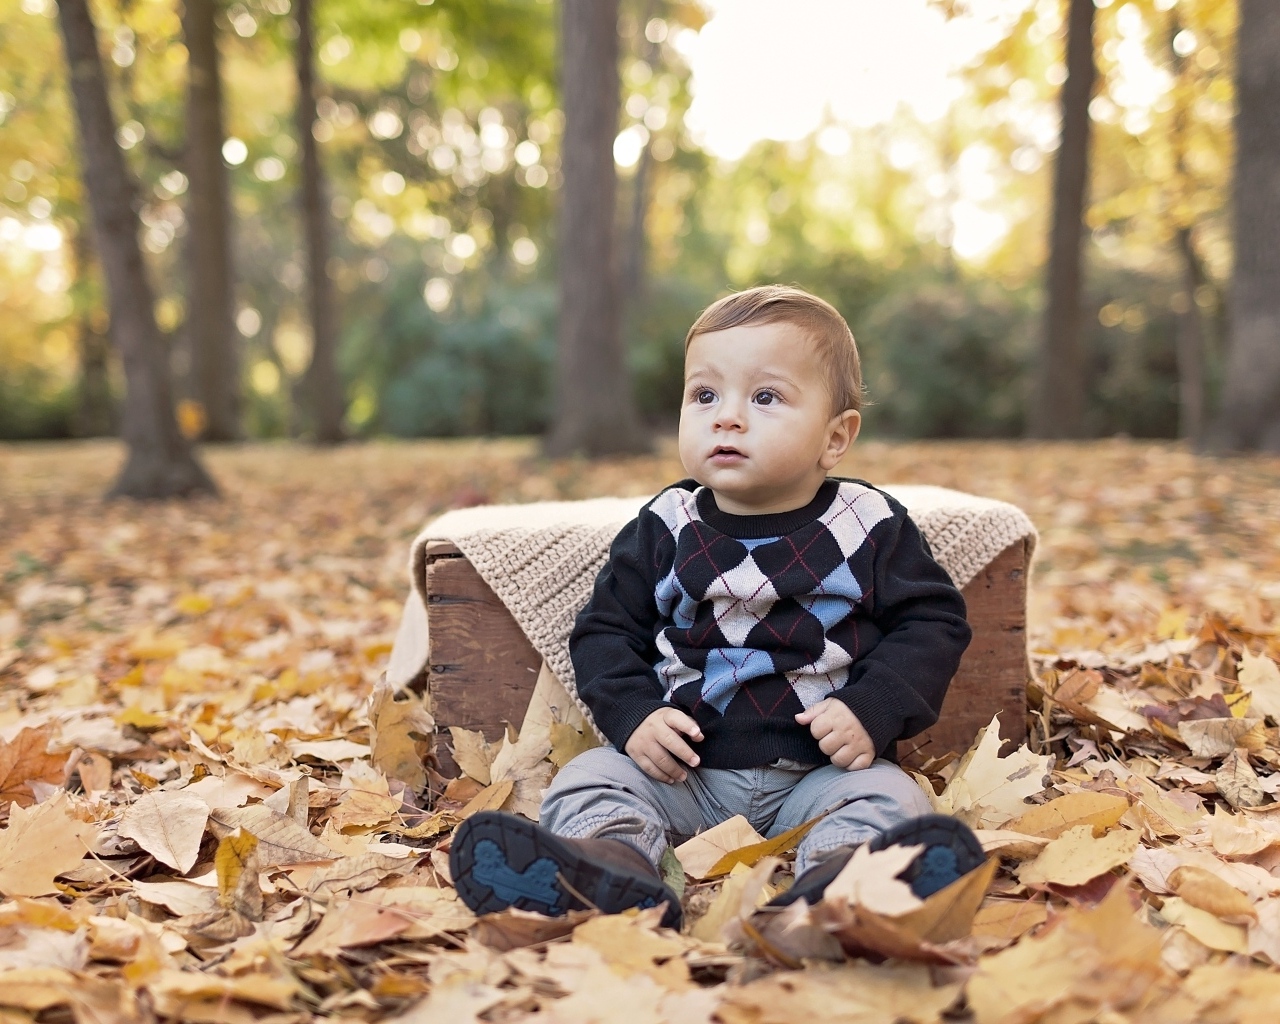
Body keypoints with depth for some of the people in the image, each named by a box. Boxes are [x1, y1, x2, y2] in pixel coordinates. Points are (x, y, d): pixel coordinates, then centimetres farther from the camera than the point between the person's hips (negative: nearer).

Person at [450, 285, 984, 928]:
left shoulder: (872, 527, 0)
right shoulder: (665, 529, 4)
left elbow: (933, 622, 2)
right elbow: (605, 630, 9)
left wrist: (873, 711, -14)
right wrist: (633, 715, -10)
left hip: (819, 771, -1)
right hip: (684, 767, 2)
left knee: (886, 796, -27)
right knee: (588, 779, -19)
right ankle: (608, 866, -49)